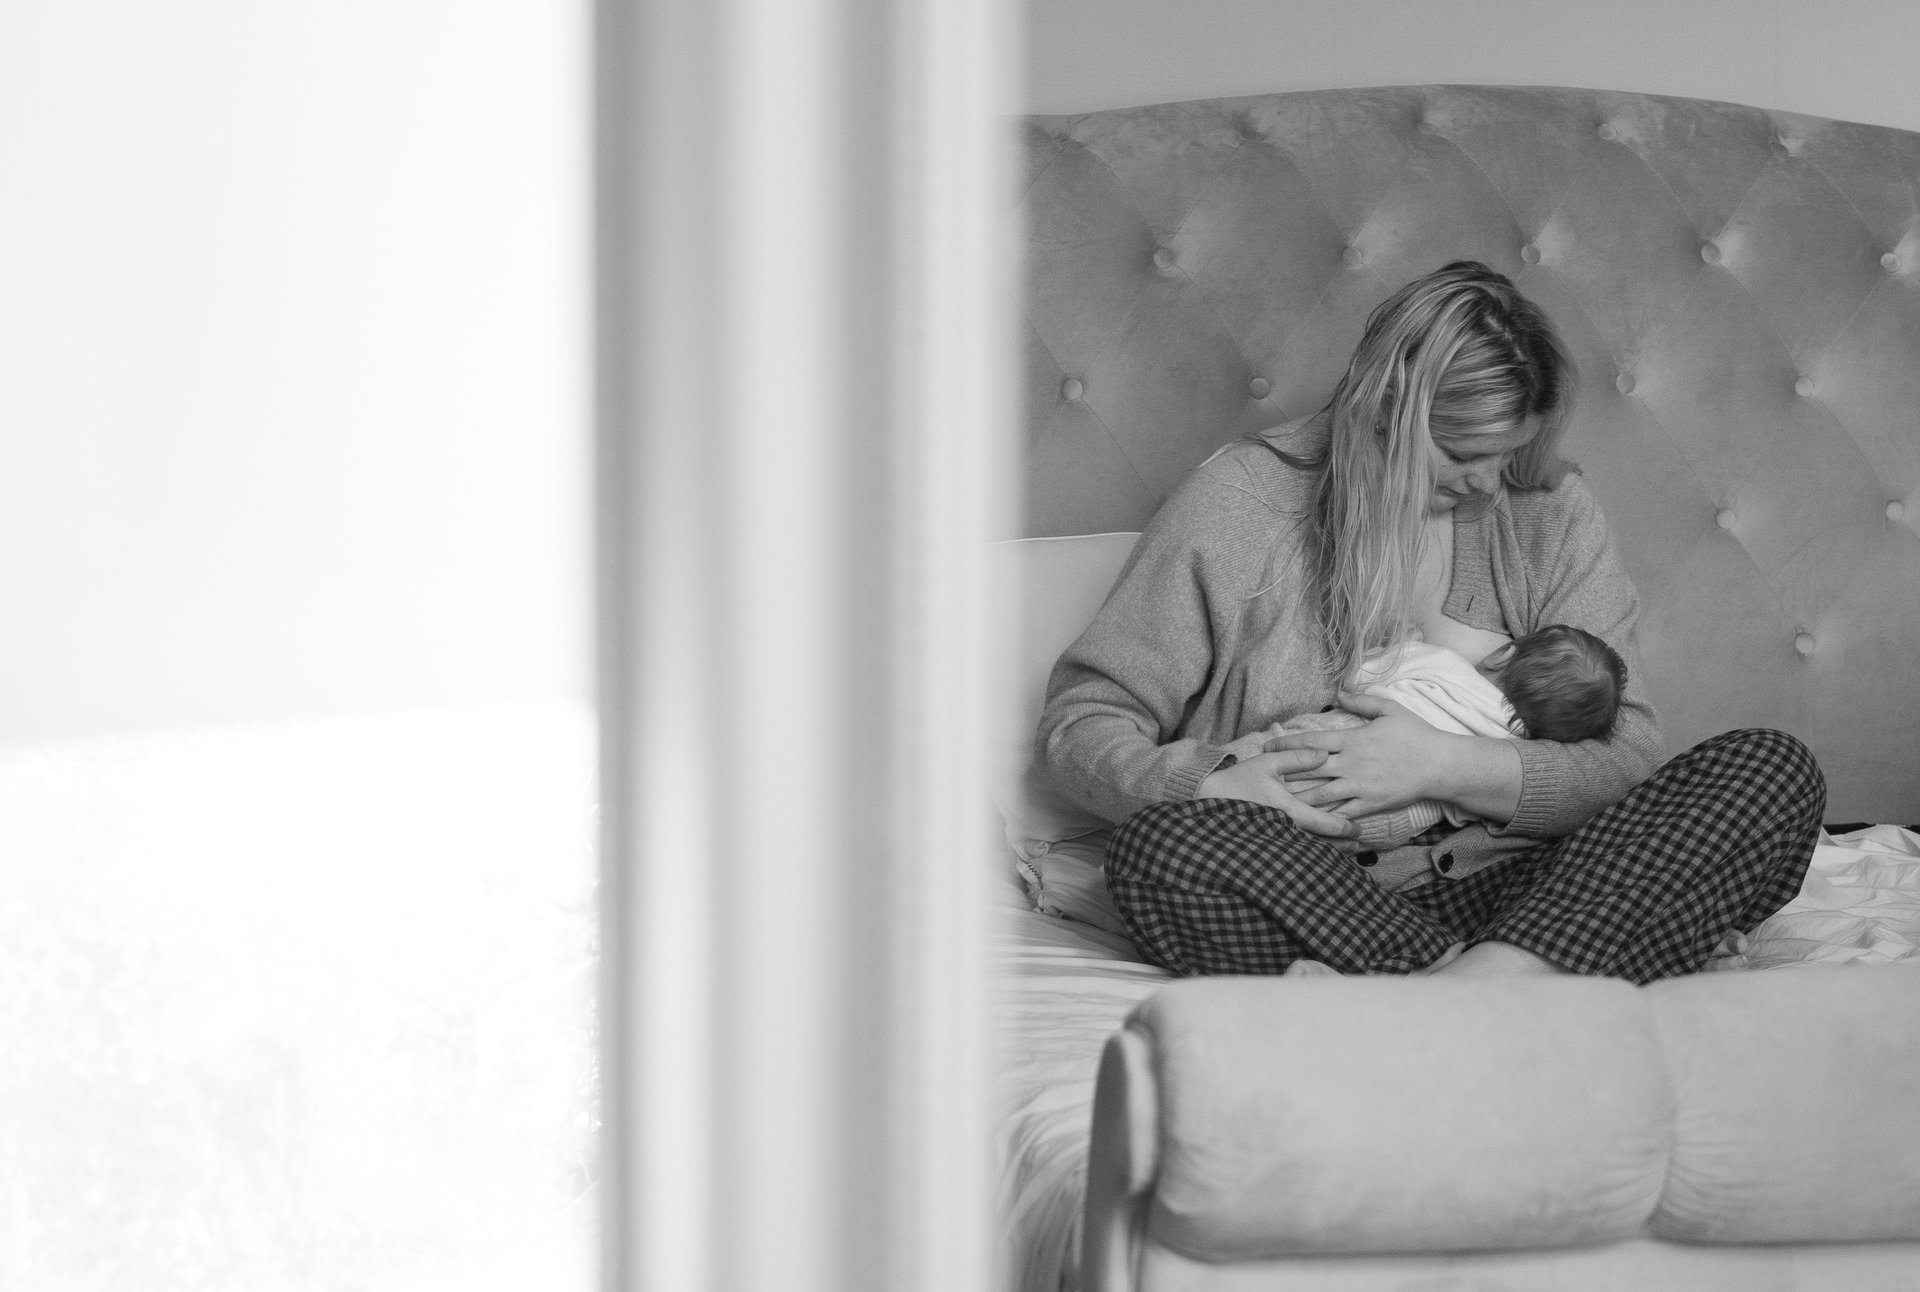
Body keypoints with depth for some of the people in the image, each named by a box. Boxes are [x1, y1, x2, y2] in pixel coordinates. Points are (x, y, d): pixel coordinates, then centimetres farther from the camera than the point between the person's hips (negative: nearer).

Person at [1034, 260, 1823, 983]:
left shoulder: (1550, 513, 10)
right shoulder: (1242, 499, 3)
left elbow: (1629, 762, 3)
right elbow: (1078, 723, 3)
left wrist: (1447, 766, -13)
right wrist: (1211, 786, -18)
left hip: (1510, 889, 3)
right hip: (1310, 895, -2)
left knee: (1776, 769, -19)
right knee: (1159, 848, -35)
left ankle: (1497, 976, -39)